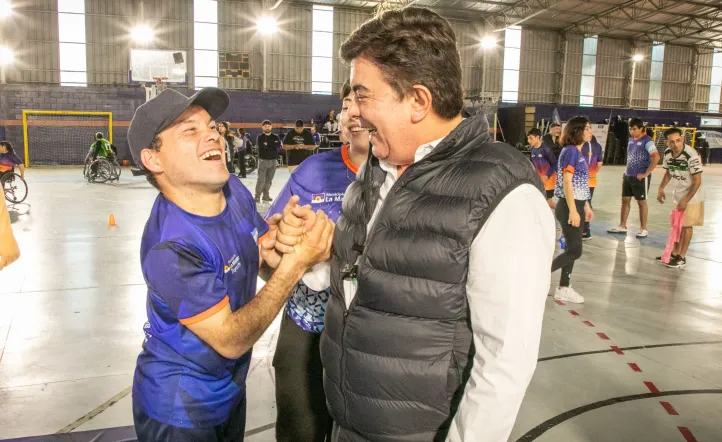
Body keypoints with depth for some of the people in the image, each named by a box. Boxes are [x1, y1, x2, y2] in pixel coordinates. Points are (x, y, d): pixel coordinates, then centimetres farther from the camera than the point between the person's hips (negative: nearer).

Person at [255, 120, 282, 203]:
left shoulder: (275, 137, 9)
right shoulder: (260, 137, 1)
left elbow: (278, 146, -9)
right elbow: (262, 146, -17)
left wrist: (267, 144, -12)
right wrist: (272, 145, -12)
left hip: (273, 160, 4)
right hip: (263, 160, -3)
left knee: (269, 180, 9)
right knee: (261, 180, -9)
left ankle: (266, 196, 19)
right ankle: (257, 197, -3)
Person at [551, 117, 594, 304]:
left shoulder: (578, 152, 13)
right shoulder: (571, 151, -15)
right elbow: (567, 183, -21)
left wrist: (586, 207, 19)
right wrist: (573, 210, -24)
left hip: (577, 205, 9)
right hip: (569, 206, -9)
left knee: (571, 249, 12)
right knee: (575, 251, -7)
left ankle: (564, 289, 19)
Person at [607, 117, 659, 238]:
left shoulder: (647, 141, -15)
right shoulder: (631, 139, 9)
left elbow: (656, 158, -24)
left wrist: (646, 173, -22)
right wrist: (627, 171, 16)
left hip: (640, 177, -7)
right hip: (628, 175, 8)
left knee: (641, 202, 3)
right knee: (625, 200, 11)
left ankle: (643, 229, 13)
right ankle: (622, 226, 20)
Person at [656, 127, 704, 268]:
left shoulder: (691, 156, -29)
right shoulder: (667, 153, -8)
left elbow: (697, 181, -23)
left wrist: (686, 200, -21)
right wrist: (661, 188, -1)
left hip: (692, 196, -7)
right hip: (677, 194, 7)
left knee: (686, 225, 1)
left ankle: (682, 258, 11)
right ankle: (675, 253, 29)